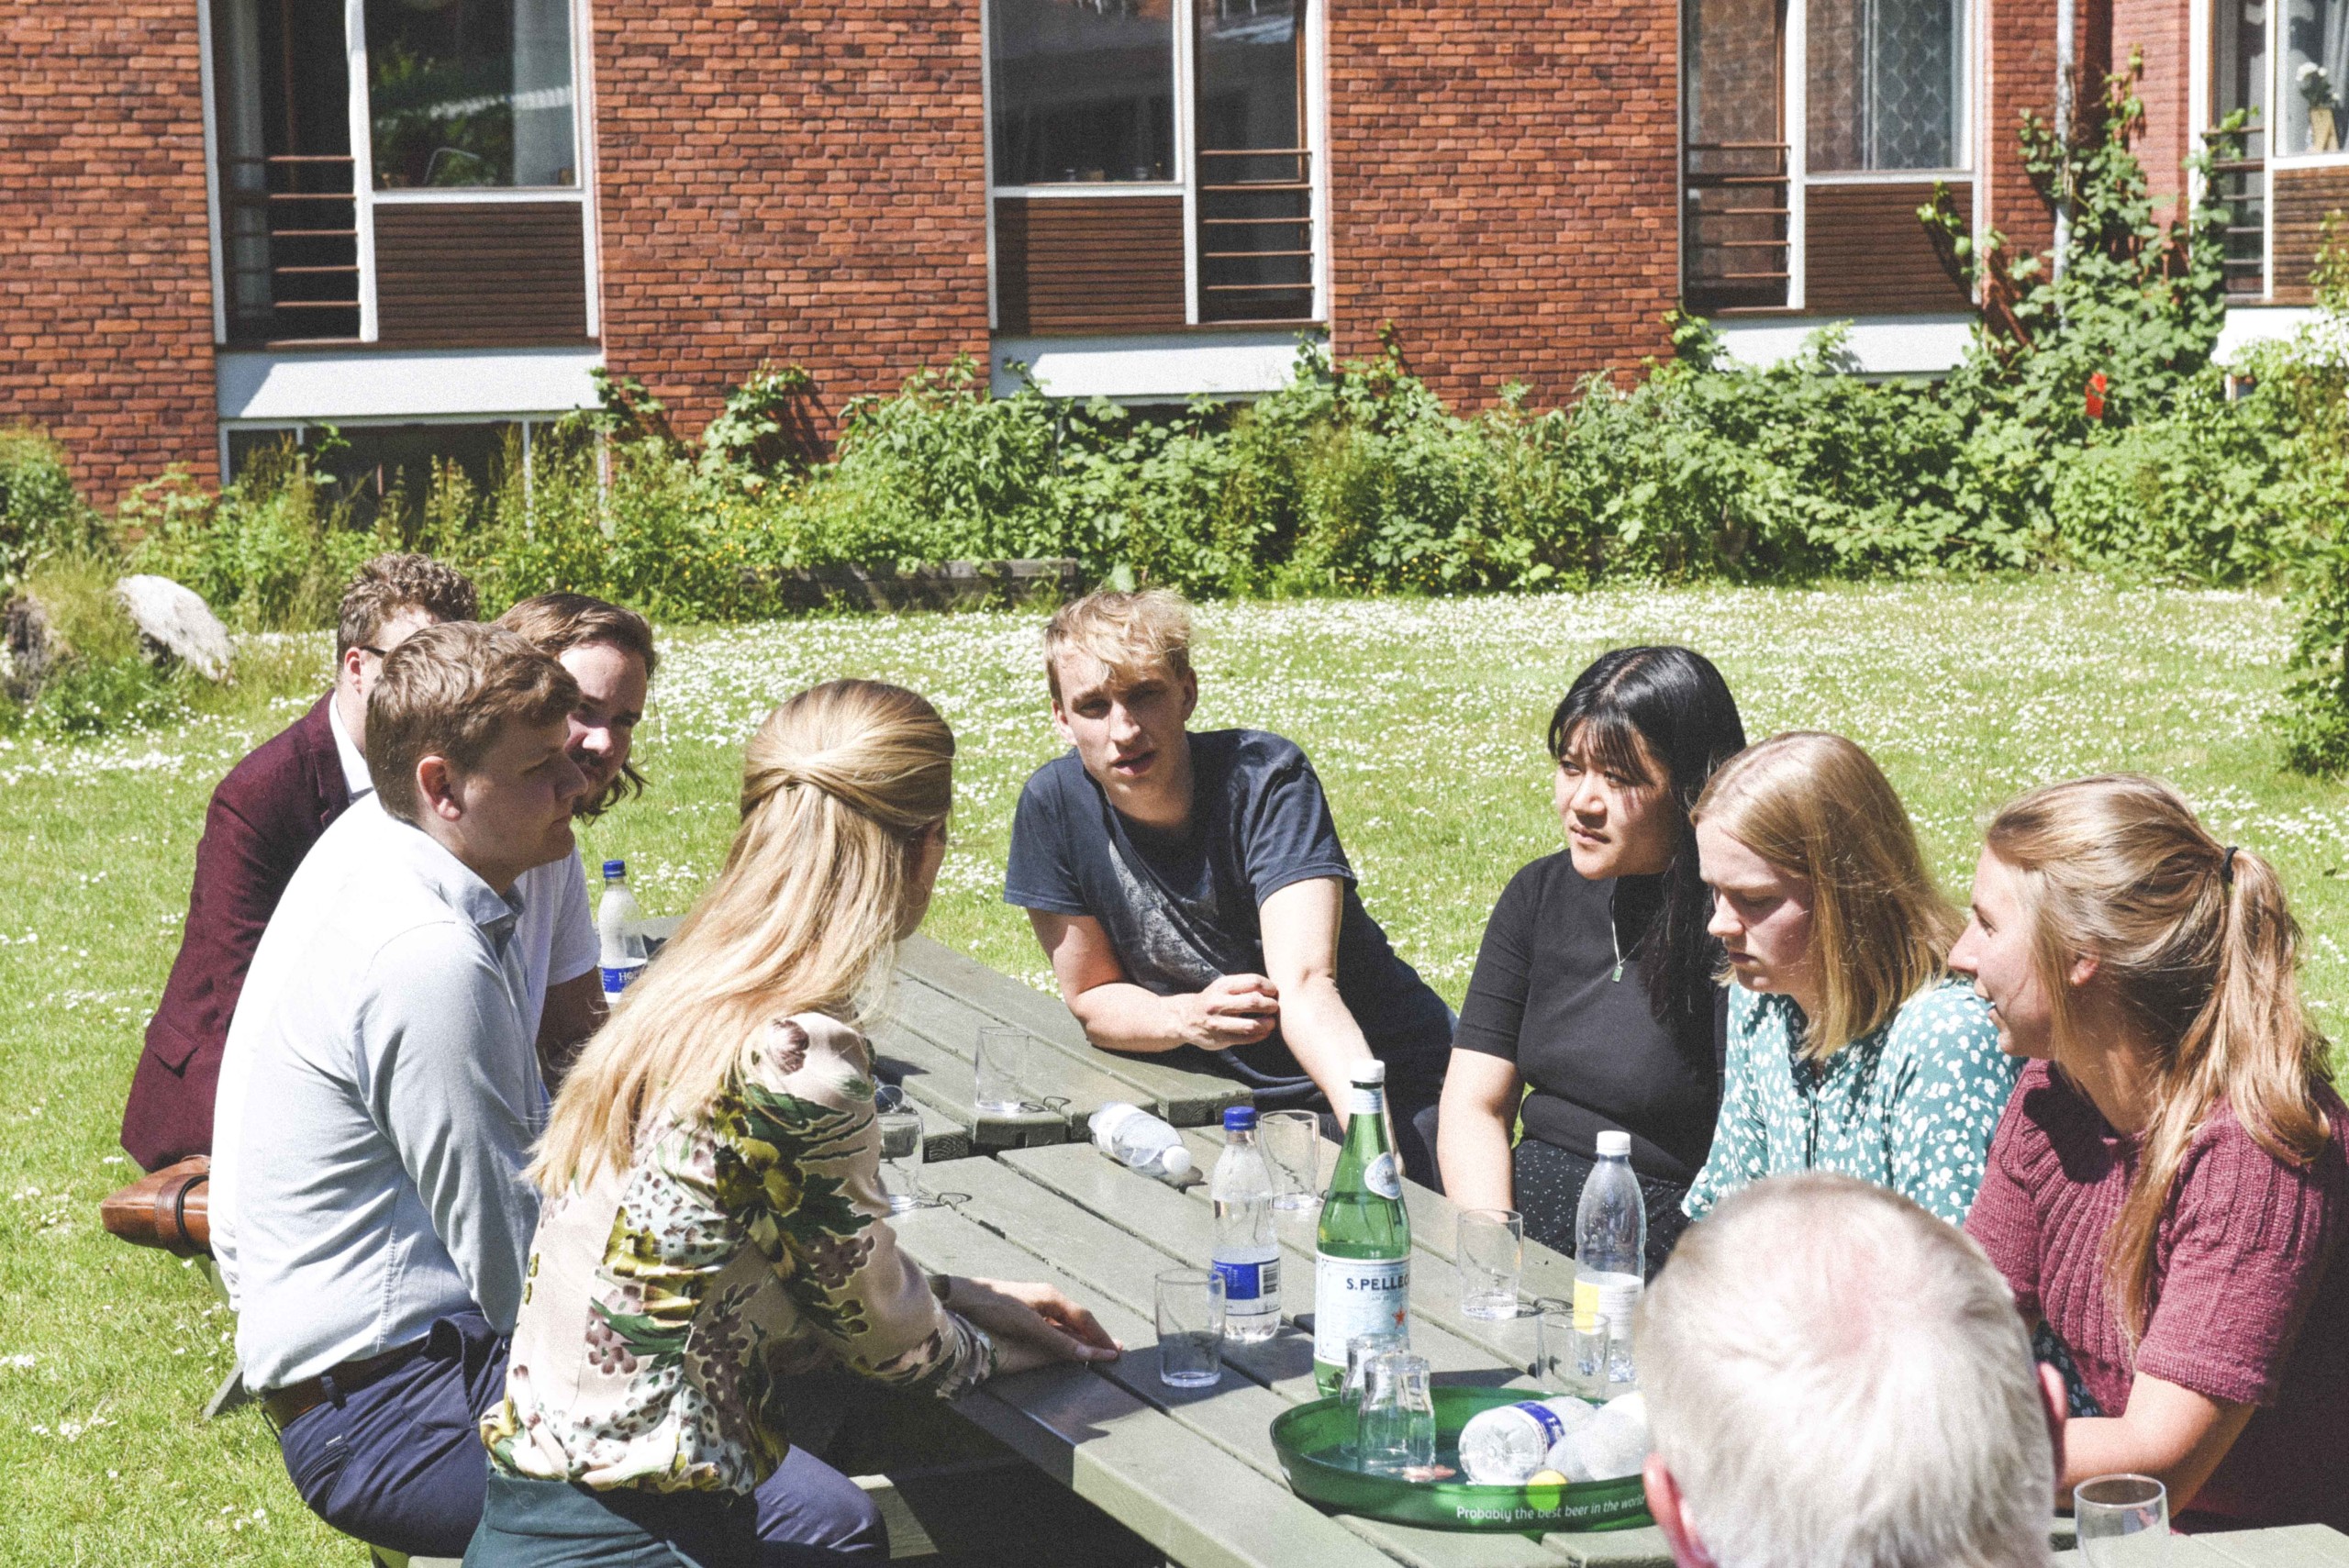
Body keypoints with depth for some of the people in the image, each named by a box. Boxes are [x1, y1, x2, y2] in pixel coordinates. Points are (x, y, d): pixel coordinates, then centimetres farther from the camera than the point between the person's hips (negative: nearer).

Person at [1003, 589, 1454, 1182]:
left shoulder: (1265, 777, -19)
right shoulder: (1054, 805, -10)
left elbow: (1303, 984, -31)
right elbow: (1091, 997, 2)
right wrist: (1187, 1018, -20)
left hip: (1373, 1074, -4)